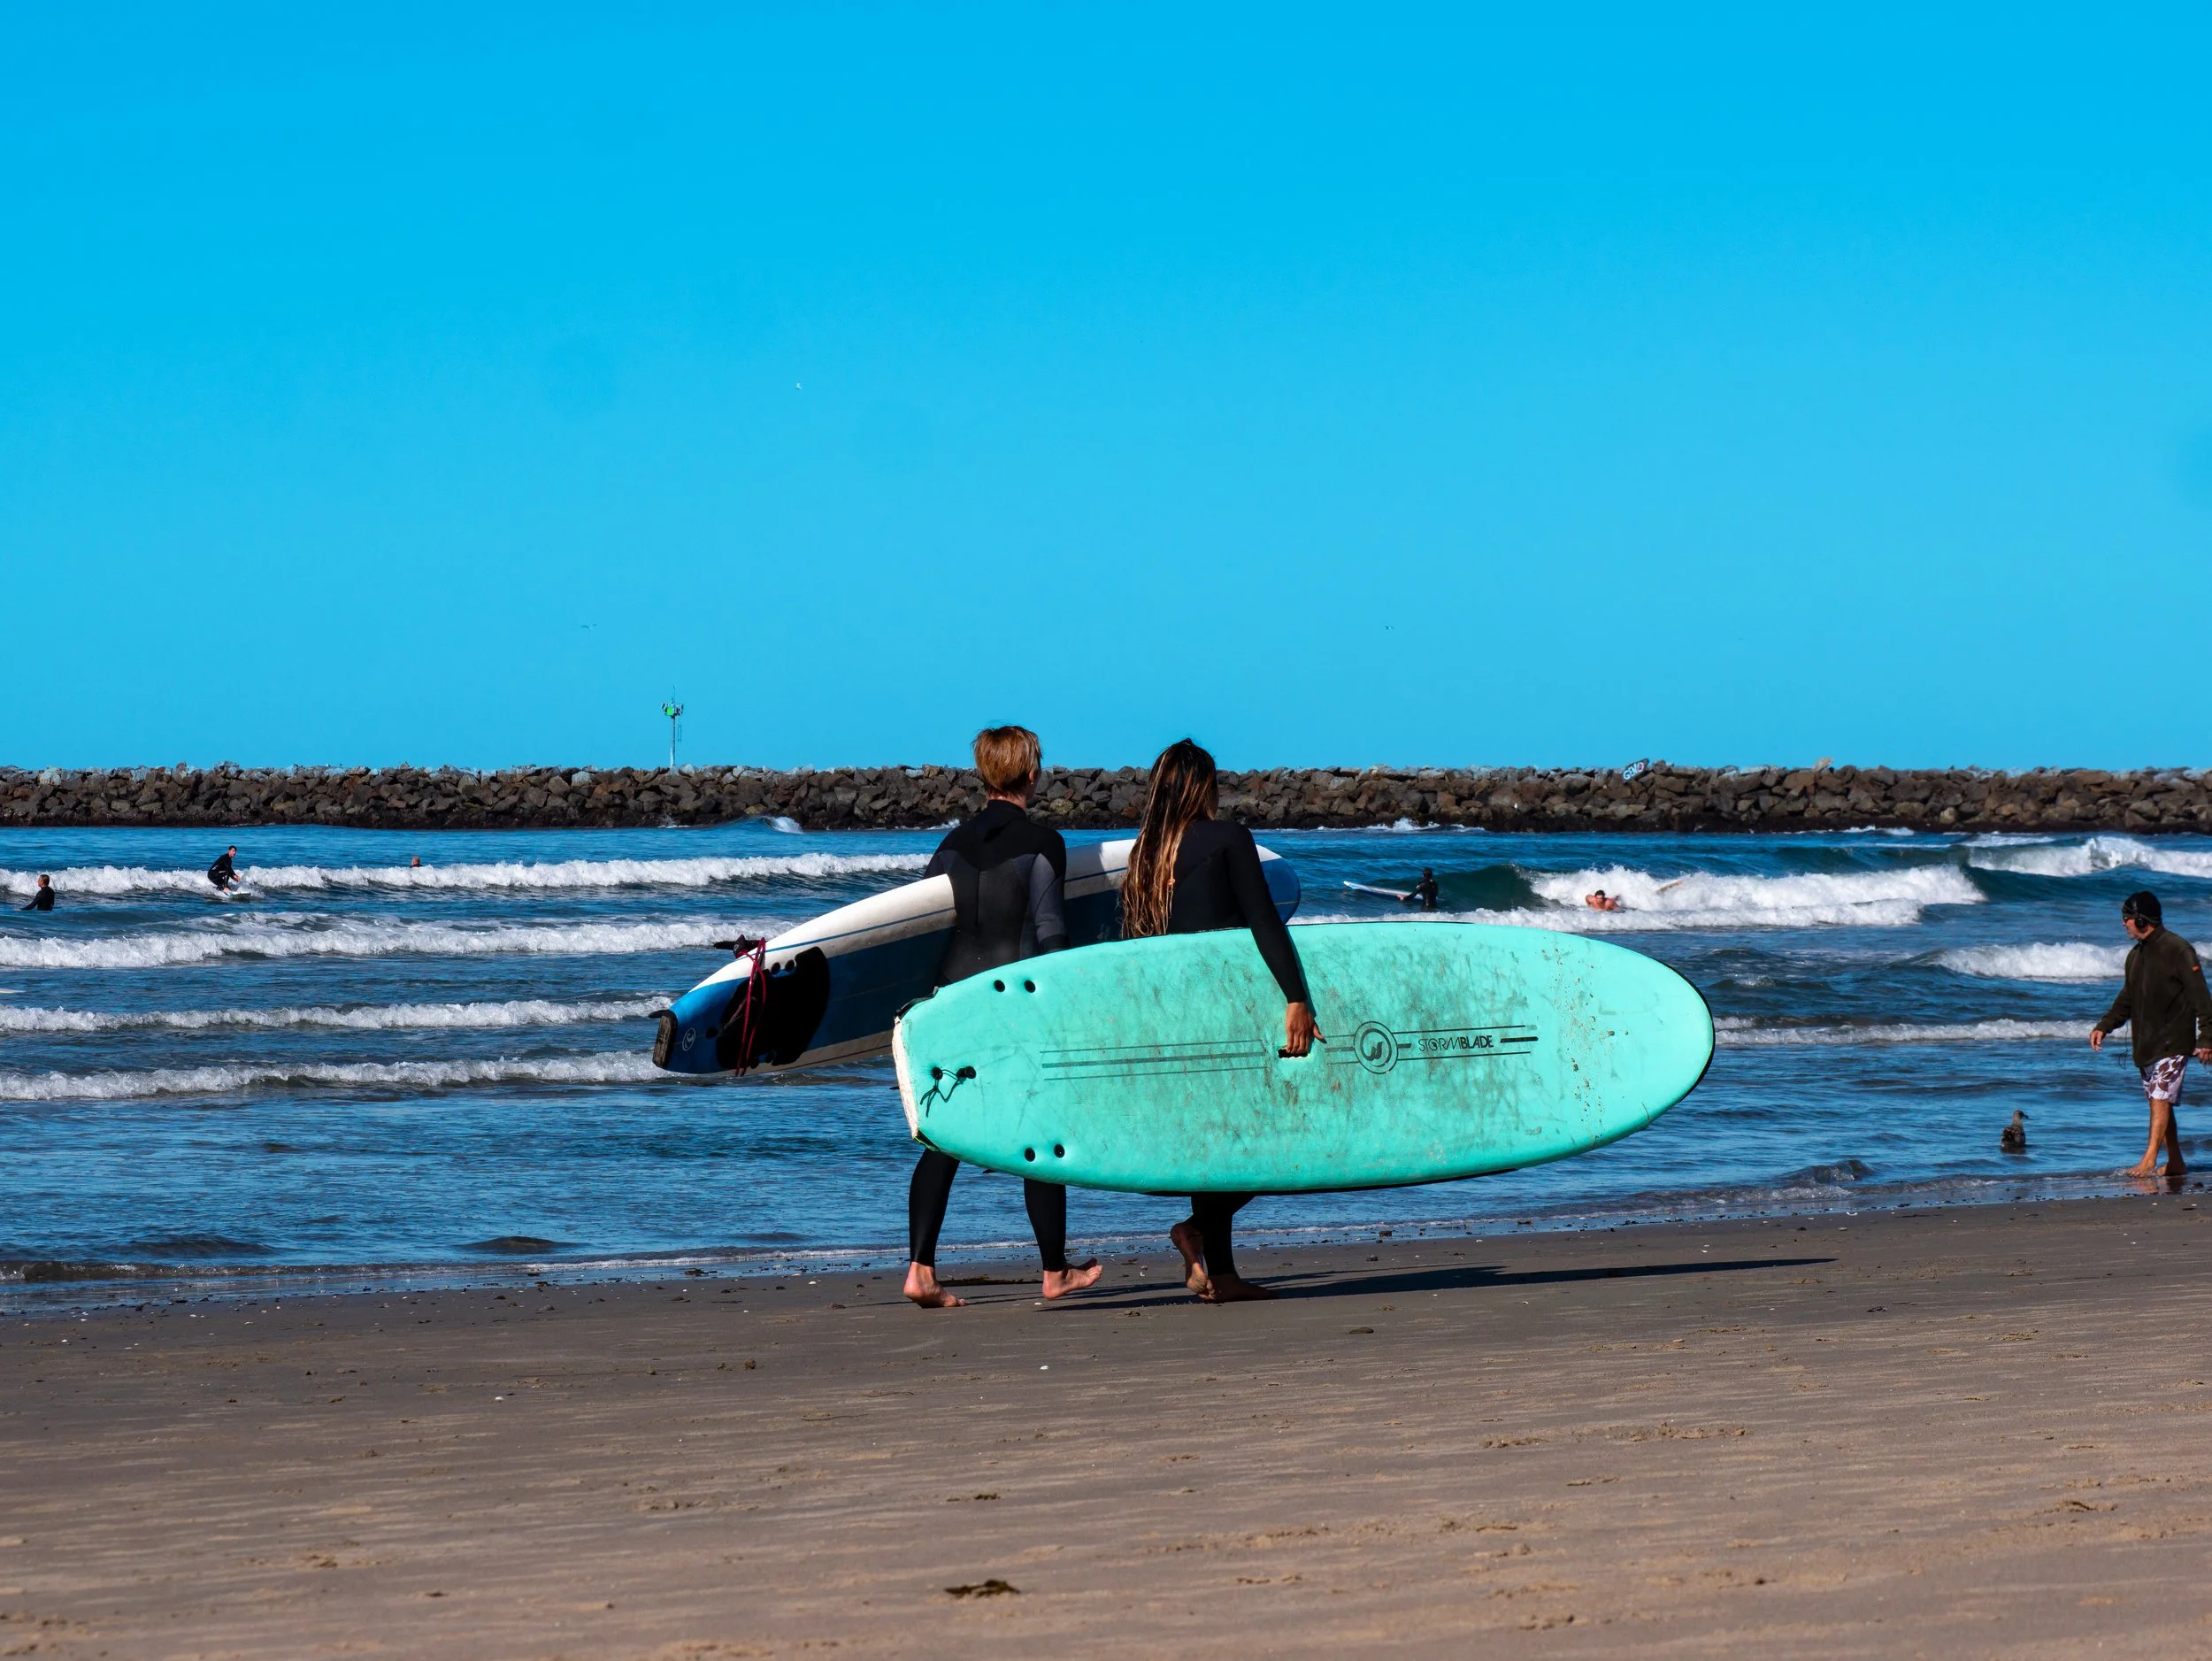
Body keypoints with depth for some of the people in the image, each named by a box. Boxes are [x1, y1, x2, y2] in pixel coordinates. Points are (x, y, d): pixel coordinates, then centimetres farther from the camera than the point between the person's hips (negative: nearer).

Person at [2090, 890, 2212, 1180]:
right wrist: (2104, 1026, 10)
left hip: (2173, 1043, -8)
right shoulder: (2136, 955, 14)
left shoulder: (2178, 950, -11)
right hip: (2145, 1044, 8)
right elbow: (2127, 999, 23)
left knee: (2161, 1099, -15)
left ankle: (2149, 1161, -21)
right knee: (2159, 1102, 9)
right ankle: (2175, 1163, 16)